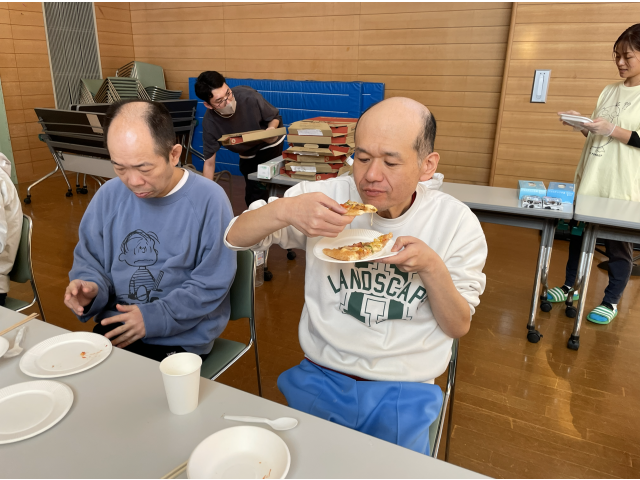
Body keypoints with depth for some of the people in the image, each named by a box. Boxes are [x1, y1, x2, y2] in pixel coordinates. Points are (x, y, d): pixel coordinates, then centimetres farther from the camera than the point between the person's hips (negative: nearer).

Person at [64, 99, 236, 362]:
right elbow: (89, 260, 11)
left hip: (181, 339, -4)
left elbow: (212, 286, -12)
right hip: (114, 327, 5)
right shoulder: (109, 195, 1)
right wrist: (90, 288, -11)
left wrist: (154, 318, -17)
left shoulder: (209, 200, -14)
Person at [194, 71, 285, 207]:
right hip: (247, 155, 2)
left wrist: (271, 129, -35)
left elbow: (275, 117, -12)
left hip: (270, 145, -2)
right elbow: (209, 162, -17)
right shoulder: (210, 123, -24)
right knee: (252, 197, -3)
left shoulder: (248, 96, -29)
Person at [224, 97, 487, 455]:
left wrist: (432, 267, -19)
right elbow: (235, 237, -4)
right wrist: (284, 209, -25)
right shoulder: (326, 196, -6)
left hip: (404, 391, 0)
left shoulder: (457, 223, -5)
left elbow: (459, 327, 1)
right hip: (320, 376, 1)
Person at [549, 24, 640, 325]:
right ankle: (569, 287, 29)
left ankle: (611, 302, 18)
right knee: (577, 233, 13)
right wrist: (580, 124, -3)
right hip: (590, 179, 6)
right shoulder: (610, 91, 12)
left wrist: (612, 130, -22)